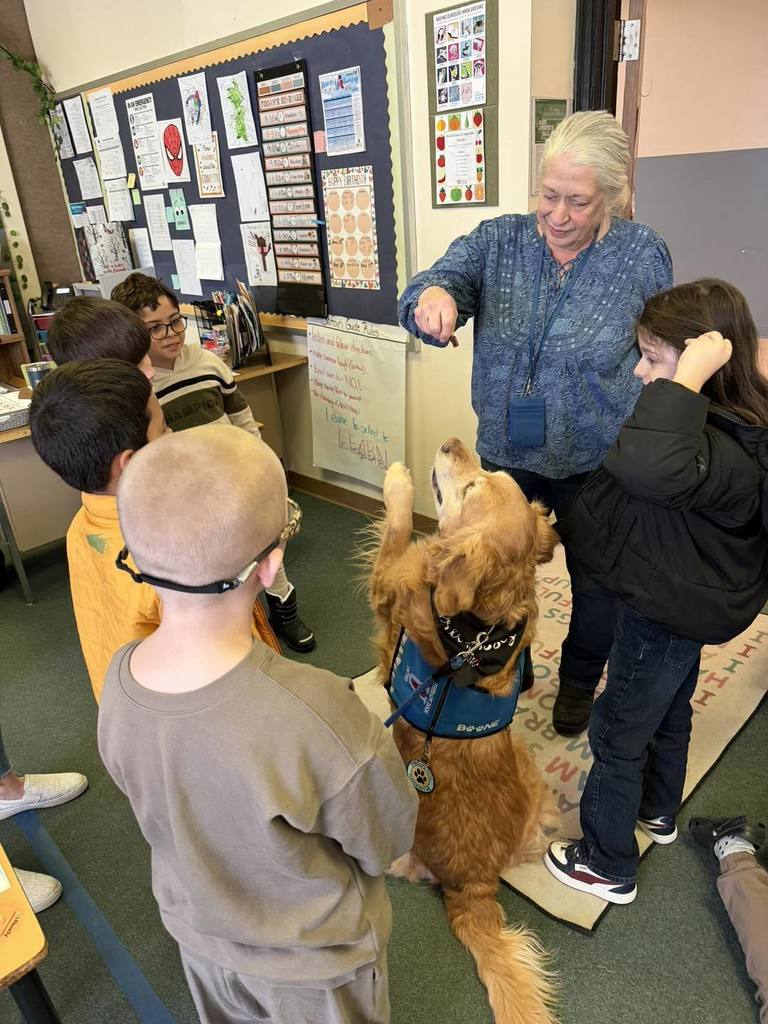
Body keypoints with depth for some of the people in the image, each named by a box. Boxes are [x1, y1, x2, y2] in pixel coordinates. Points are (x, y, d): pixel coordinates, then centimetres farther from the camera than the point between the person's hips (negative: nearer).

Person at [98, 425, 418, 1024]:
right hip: (314, 957, -4)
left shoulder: (119, 680, -25)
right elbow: (387, 844, -23)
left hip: (198, 930, 4)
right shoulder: (317, 715, -43)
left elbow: (168, 804, -6)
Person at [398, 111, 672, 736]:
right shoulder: (499, 240, -6)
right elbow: (446, 278, -20)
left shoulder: (642, 253, -9)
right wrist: (433, 293, -45)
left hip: (598, 462, -1)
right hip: (507, 453, 2)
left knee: (596, 580, 18)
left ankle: (580, 682, 47)